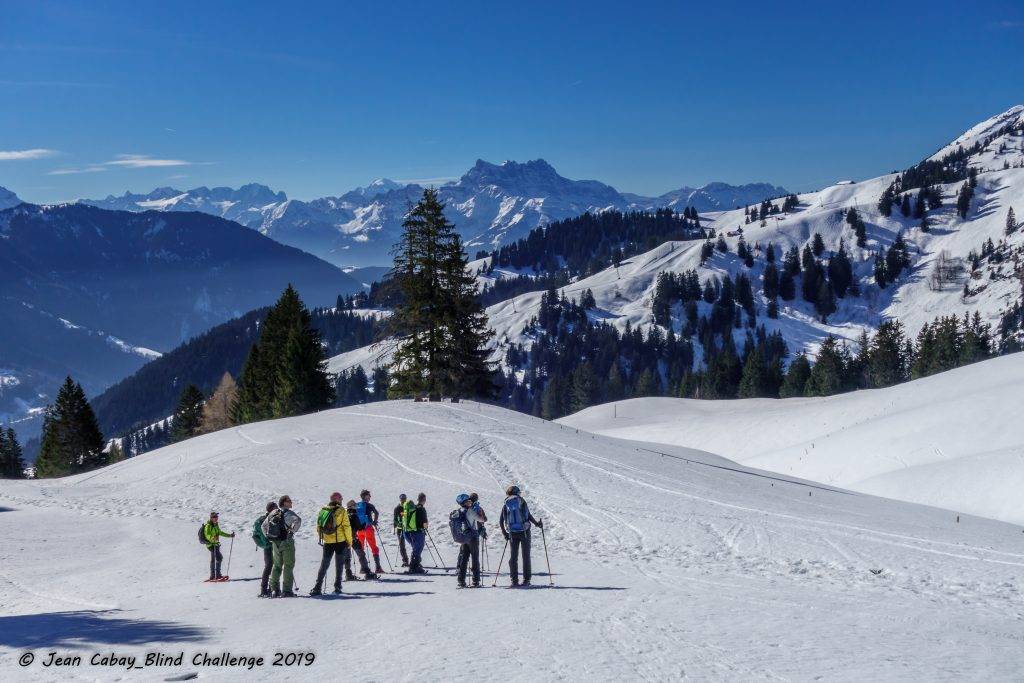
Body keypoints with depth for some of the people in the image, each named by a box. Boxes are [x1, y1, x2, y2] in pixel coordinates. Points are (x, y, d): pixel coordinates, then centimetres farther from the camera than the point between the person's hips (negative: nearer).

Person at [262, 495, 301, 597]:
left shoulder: (273, 513, 10)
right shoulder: (287, 513, -12)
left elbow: (264, 525, 18)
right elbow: (298, 520, -31)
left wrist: (268, 537, 19)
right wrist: (292, 531, -19)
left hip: (275, 543, 6)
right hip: (287, 542, -6)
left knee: (277, 565, 16)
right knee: (288, 566, 0)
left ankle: (275, 589, 14)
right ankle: (287, 590, -3)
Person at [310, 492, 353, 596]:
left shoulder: (323, 510, 4)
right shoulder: (341, 511, -7)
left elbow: (318, 527, 8)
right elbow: (347, 527, -9)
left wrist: (322, 538, 20)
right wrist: (349, 541, -1)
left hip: (327, 542, 3)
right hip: (340, 541, -3)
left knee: (324, 565, 9)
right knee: (339, 565, 7)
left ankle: (317, 588, 2)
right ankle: (337, 587, 5)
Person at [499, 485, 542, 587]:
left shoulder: (506, 504, 6)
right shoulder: (521, 501, -1)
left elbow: (501, 521, 3)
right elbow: (528, 515, -11)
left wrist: (504, 533, 13)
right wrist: (537, 524, 0)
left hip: (512, 533, 2)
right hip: (524, 531, -2)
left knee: (513, 556, 9)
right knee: (526, 556, 5)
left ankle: (514, 580, 2)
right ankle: (526, 579, 2)